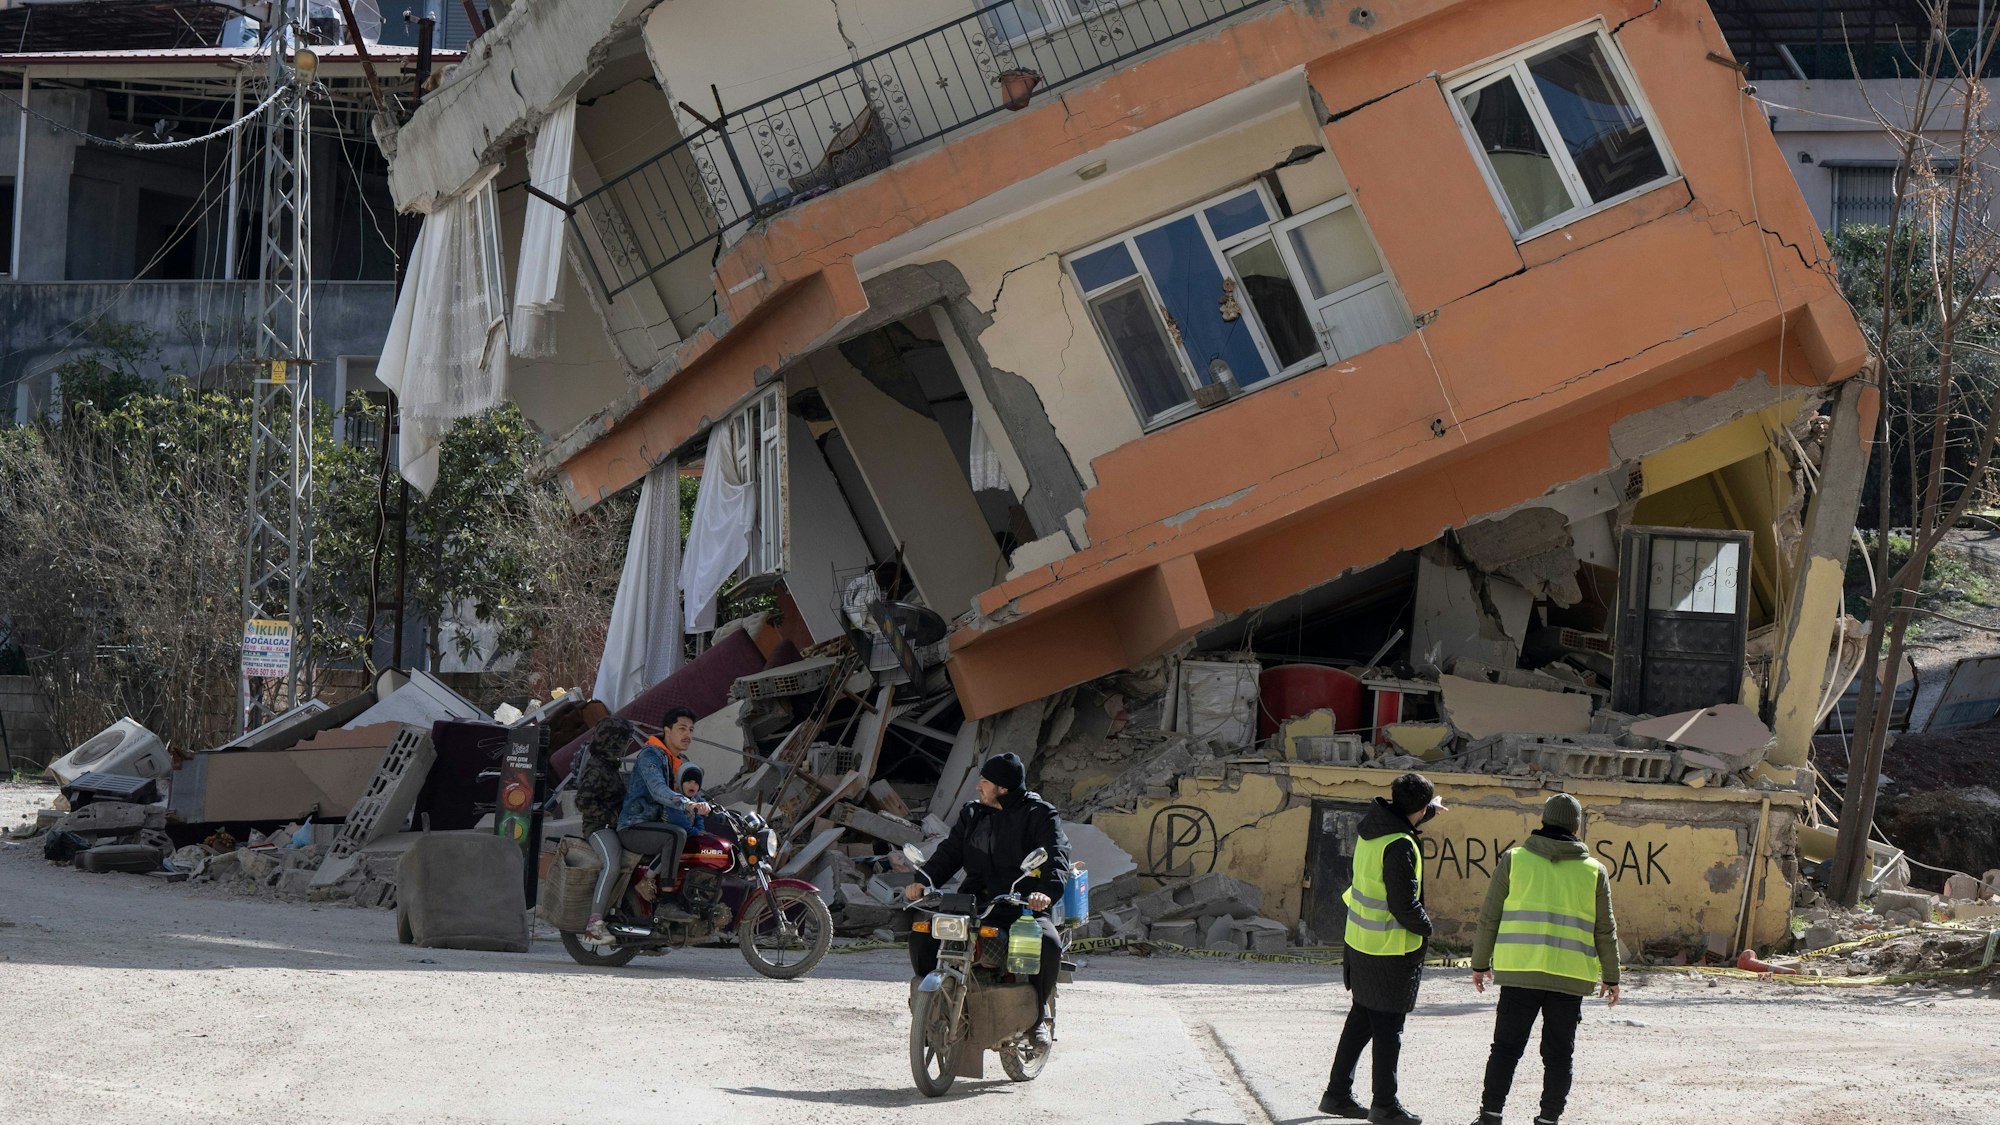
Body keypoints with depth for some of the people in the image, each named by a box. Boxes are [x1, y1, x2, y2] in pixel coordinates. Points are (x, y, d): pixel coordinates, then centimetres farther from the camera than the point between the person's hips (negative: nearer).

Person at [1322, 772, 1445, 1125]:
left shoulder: (1369, 828, 2)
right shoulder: (1399, 847, -24)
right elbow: (1404, 904, -24)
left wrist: (1430, 811, 43)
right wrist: (1425, 927, -4)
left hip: (1359, 941, 8)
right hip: (1392, 949, -8)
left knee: (1361, 1017, 18)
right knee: (1389, 1025, 2)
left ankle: (1338, 1093, 23)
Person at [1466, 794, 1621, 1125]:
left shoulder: (1514, 860, 2)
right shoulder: (1594, 871, 4)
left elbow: (1489, 918, 3)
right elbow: (1605, 931, 8)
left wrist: (1480, 962, 13)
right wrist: (1610, 977, 18)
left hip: (1520, 973, 0)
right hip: (1571, 978, 0)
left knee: (1506, 1047, 6)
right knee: (1558, 1053, 9)